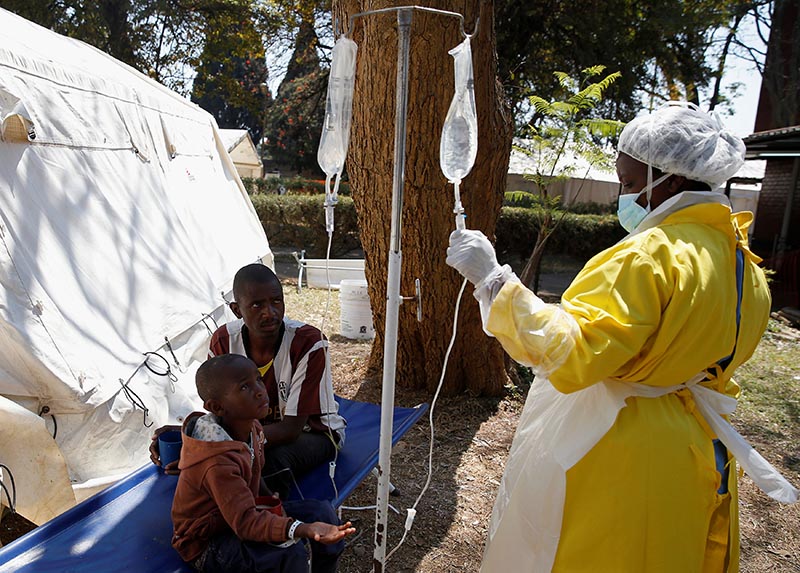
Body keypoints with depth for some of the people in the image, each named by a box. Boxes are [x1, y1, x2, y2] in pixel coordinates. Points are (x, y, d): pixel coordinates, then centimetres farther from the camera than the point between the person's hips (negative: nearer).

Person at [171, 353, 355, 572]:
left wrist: (272, 503, -6)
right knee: (291, 553, -29)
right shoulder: (218, 464, -34)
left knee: (322, 512, -2)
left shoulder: (251, 428, -7)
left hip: (240, 512, 8)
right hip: (206, 545, -8)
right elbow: (245, 522, -35)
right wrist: (304, 530, -48)